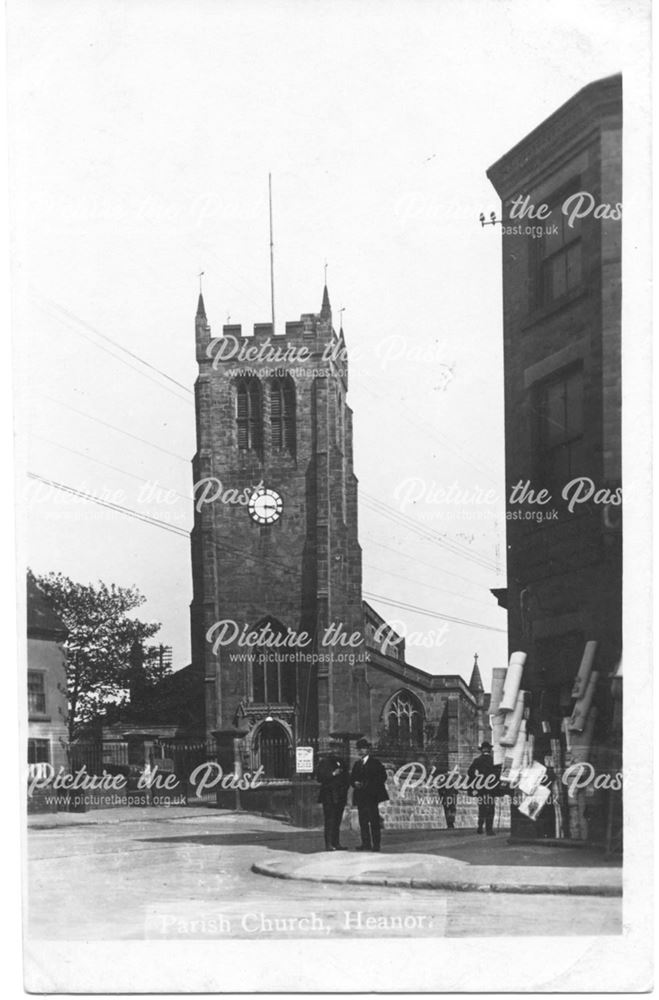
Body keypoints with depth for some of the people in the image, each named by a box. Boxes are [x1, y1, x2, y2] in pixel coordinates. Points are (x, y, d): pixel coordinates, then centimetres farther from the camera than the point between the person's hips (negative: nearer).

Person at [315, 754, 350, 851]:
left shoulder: (340, 762, 16)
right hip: (329, 796, -7)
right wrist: (333, 774, -19)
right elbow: (319, 778, -12)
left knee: (337, 821, 7)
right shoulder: (324, 763, -4)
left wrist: (346, 785, 10)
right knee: (330, 821, -11)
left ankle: (336, 844, 10)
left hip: (340, 797, 7)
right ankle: (328, 844, -12)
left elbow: (346, 776, 26)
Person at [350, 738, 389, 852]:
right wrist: (355, 783, -5)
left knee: (374, 820, -8)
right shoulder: (357, 764, 19)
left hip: (372, 795, -6)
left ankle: (376, 844, -8)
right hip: (360, 797, 6)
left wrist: (367, 784, -14)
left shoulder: (375, 762, 0)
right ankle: (366, 843, 6)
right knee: (363, 821, 2)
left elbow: (382, 777, -6)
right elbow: (352, 778, 19)